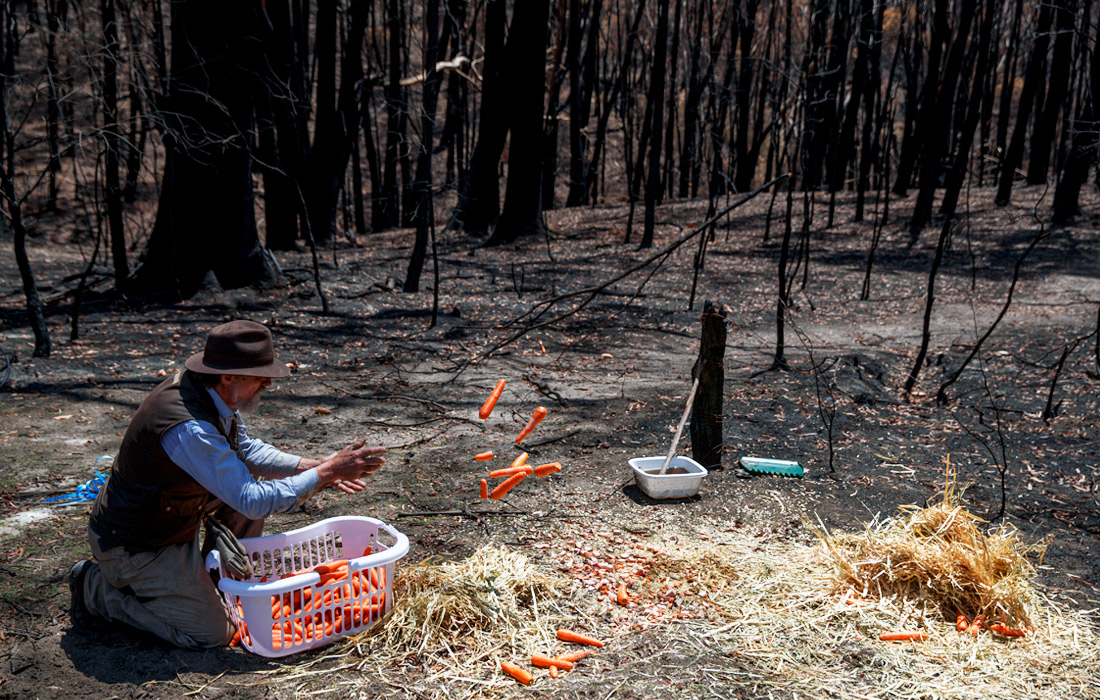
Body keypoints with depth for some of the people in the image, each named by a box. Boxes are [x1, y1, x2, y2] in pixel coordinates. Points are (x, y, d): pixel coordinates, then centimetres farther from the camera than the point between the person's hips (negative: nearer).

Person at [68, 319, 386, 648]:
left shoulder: (213, 394, -7)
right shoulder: (188, 428, -35)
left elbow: (244, 449, 9)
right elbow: (253, 502, -32)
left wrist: (311, 466, -4)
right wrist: (326, 473, -26)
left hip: (169, 519, 9)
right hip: (131, 547, -9)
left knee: (249, 480, 4)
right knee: (211, 634, -6)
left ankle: (210, 581, 17)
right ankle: (98, 588, 6)